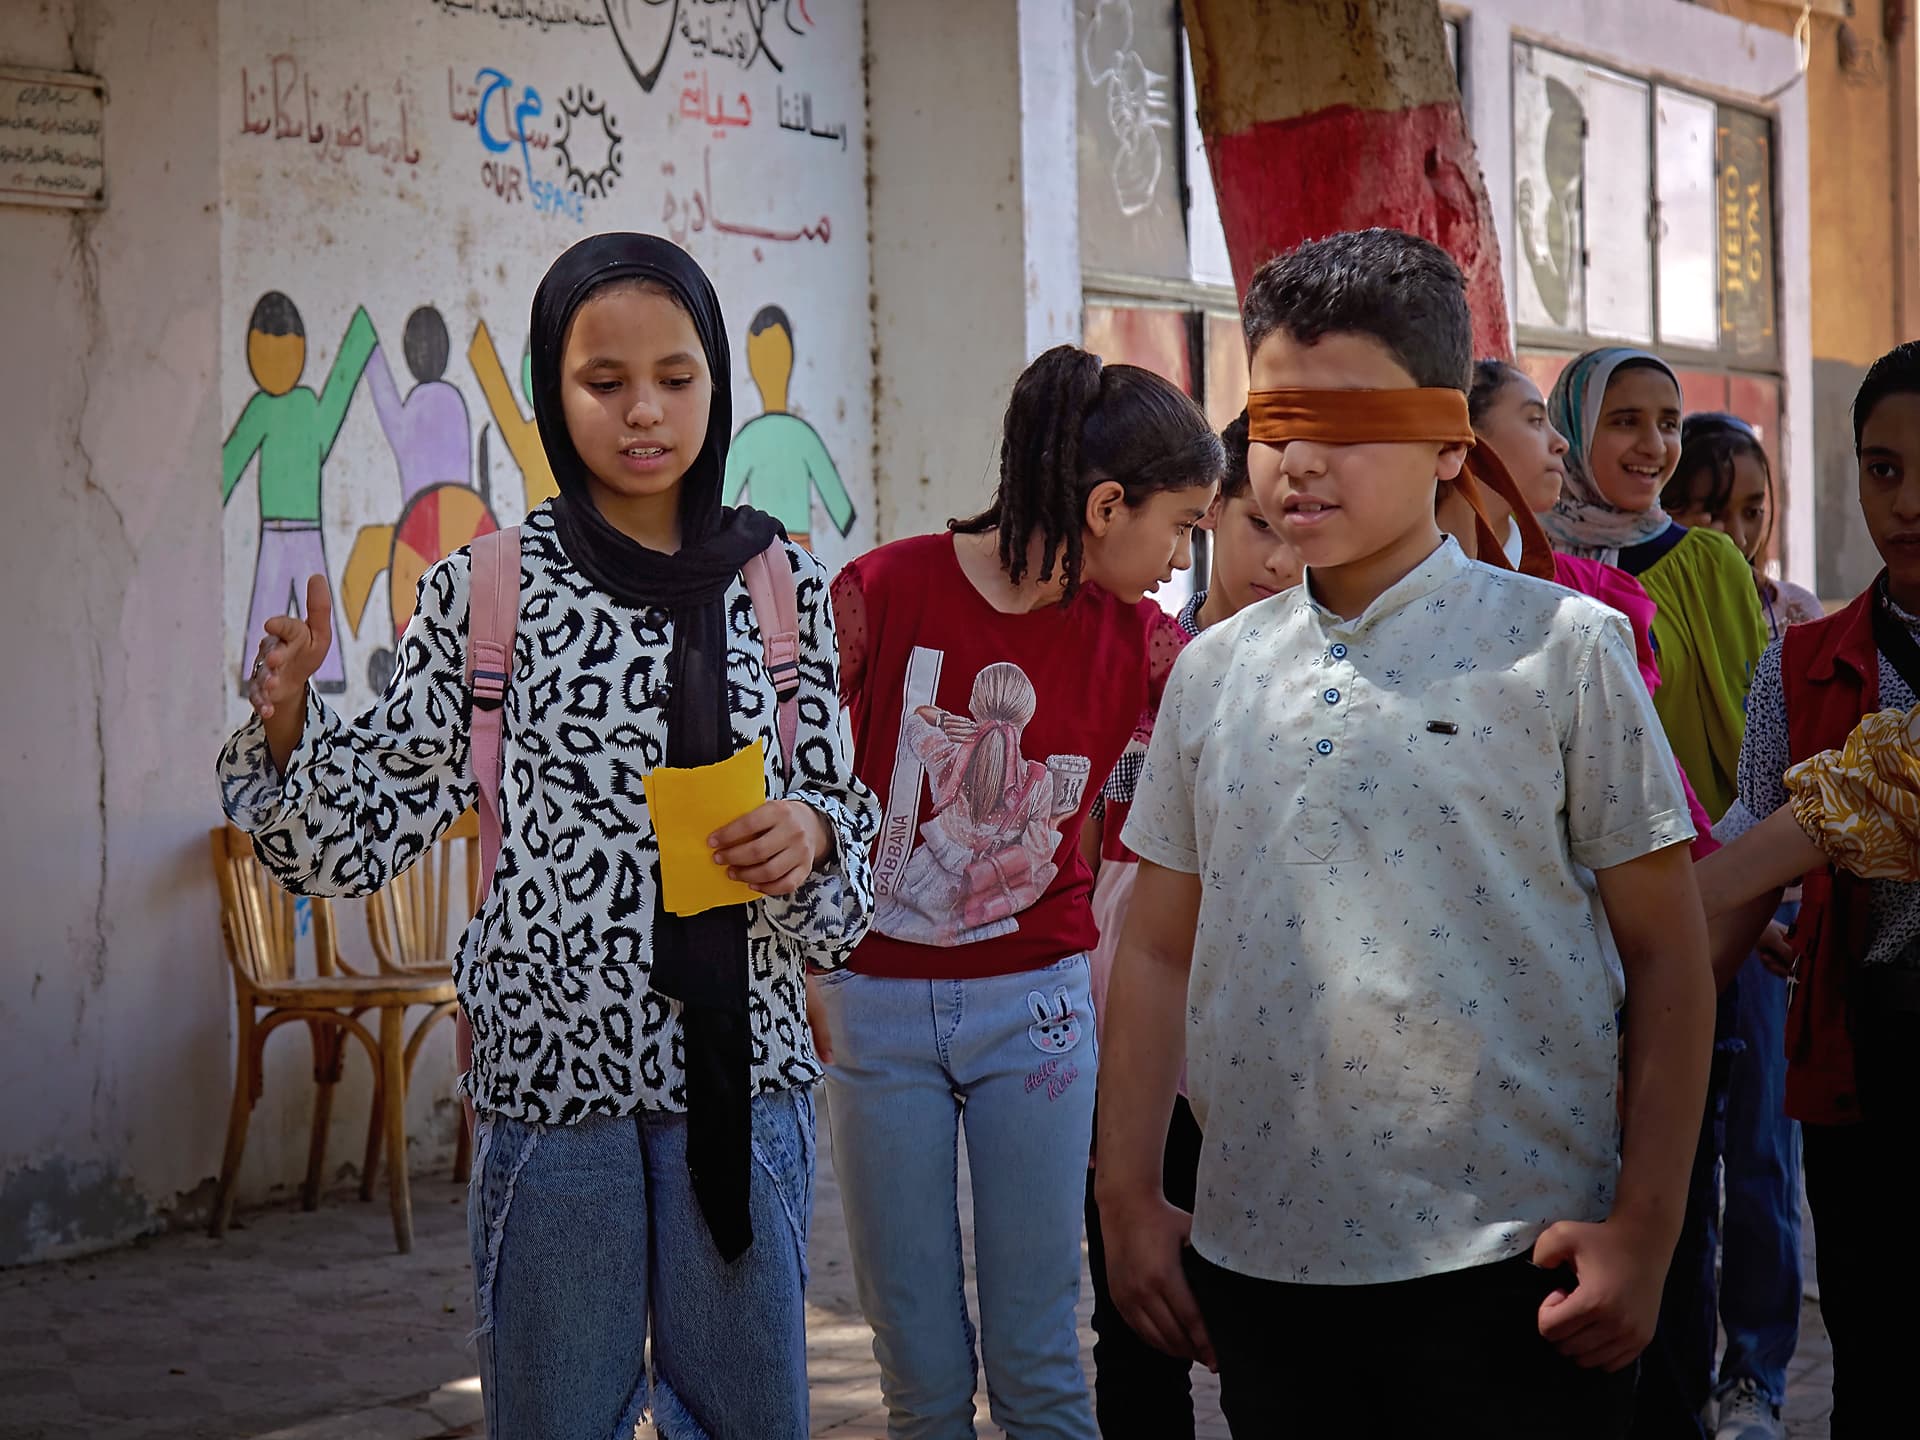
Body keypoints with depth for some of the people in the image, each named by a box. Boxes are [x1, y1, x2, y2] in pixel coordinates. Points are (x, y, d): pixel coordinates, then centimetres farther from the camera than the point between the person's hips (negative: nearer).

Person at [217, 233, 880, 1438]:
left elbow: (840, 806, 11)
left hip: (741, 1075, 2)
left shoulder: (781, 583, 5)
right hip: (554, 1069, -2)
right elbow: (368, 827, 0)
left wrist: (810, 833, -11)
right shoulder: (489, 588, -2)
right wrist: (287, 707, -18)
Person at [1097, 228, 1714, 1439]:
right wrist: (1129, 1199, 7)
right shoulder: (1214, 673, 9)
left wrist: (1644, 1231, -8)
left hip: (1510, 1270, -3)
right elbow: (1161, 948, 13)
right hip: (1260, 1263, 4)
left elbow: (1666, 952, -3)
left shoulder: (1563, 649, -2)